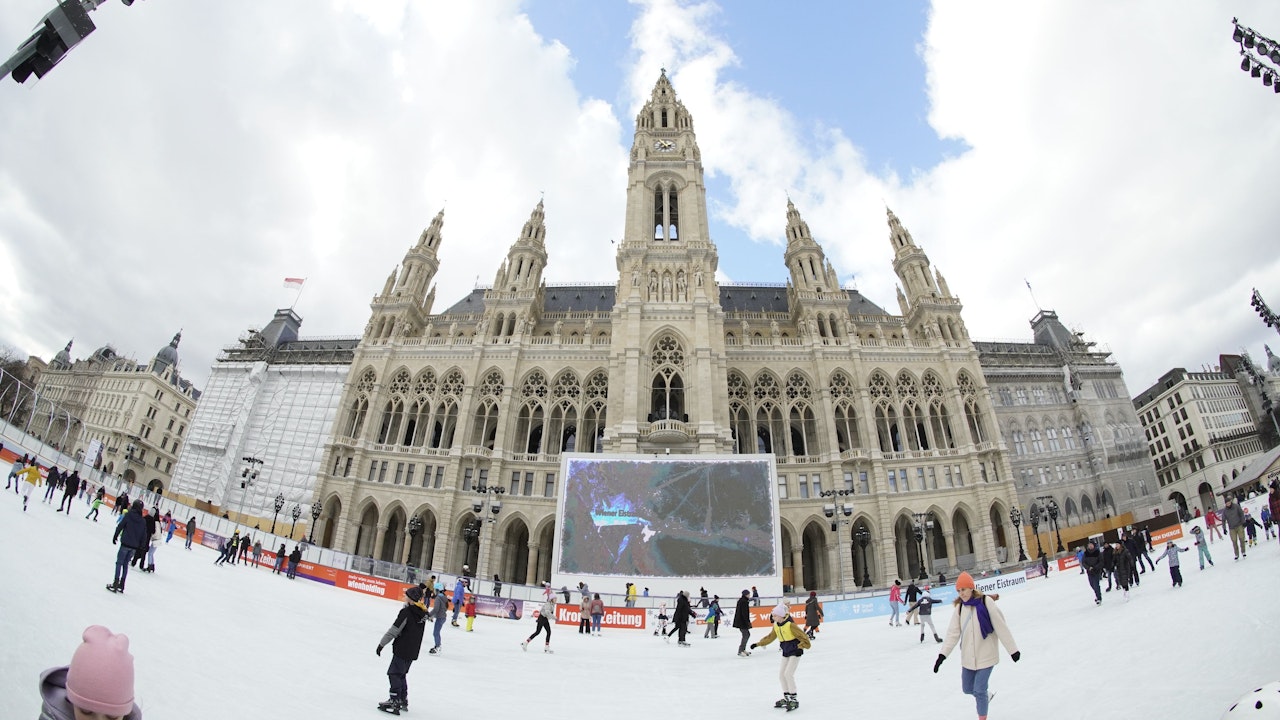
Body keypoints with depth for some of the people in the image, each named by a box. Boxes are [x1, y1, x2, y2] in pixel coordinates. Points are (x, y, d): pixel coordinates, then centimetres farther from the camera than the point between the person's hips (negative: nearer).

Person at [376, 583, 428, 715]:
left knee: (394, 673, -2)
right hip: (413, 651, 8)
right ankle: (403, 700, 26)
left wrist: (382, 644, -8)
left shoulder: (406, 612, -18)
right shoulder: (423, 612, 4)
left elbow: (394, 630, -17)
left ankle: (394, 702, -6)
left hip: (402, 650, -8)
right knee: (401, 673, 20)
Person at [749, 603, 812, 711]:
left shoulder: (790, 625, -23)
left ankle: (794, 700, -4)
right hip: (786, 652, 8)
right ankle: (787, 699, 23)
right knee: (781, 675, 8)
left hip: (795, 651, -8)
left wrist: (800, 646, -30)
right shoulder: (776, 625, 0)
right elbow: (770, 637, 12)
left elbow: (803, 636, -20)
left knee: (788, 673, -16)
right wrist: (758, 644, 11)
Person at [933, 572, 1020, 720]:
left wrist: (1012, 649, -7)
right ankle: (986, 695, 47)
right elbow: (953, 633, -2)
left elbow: (1001, 627, -10)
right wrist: (943, 654, -9)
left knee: (979, 691, -4)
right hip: (968, 657, 5)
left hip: (986, 655, -5)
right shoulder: (960, 607, 0)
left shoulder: (986, 602, -15)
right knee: (967, 688, 17)